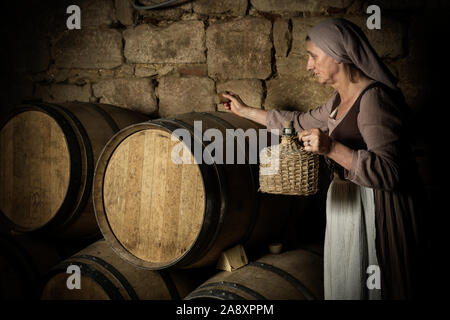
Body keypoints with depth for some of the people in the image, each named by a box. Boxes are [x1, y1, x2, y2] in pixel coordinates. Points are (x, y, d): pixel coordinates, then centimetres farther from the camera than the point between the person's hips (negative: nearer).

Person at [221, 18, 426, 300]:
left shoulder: (375, 98, -19)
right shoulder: (341, 100, 11)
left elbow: (388, 173, -25)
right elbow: (302, 122, 27)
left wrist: (332, 148, -34)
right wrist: (245, 111, 32)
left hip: (377, 210, -9)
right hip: (349, 203, 10)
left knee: (372, 288, 0)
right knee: (344, 285, 16)